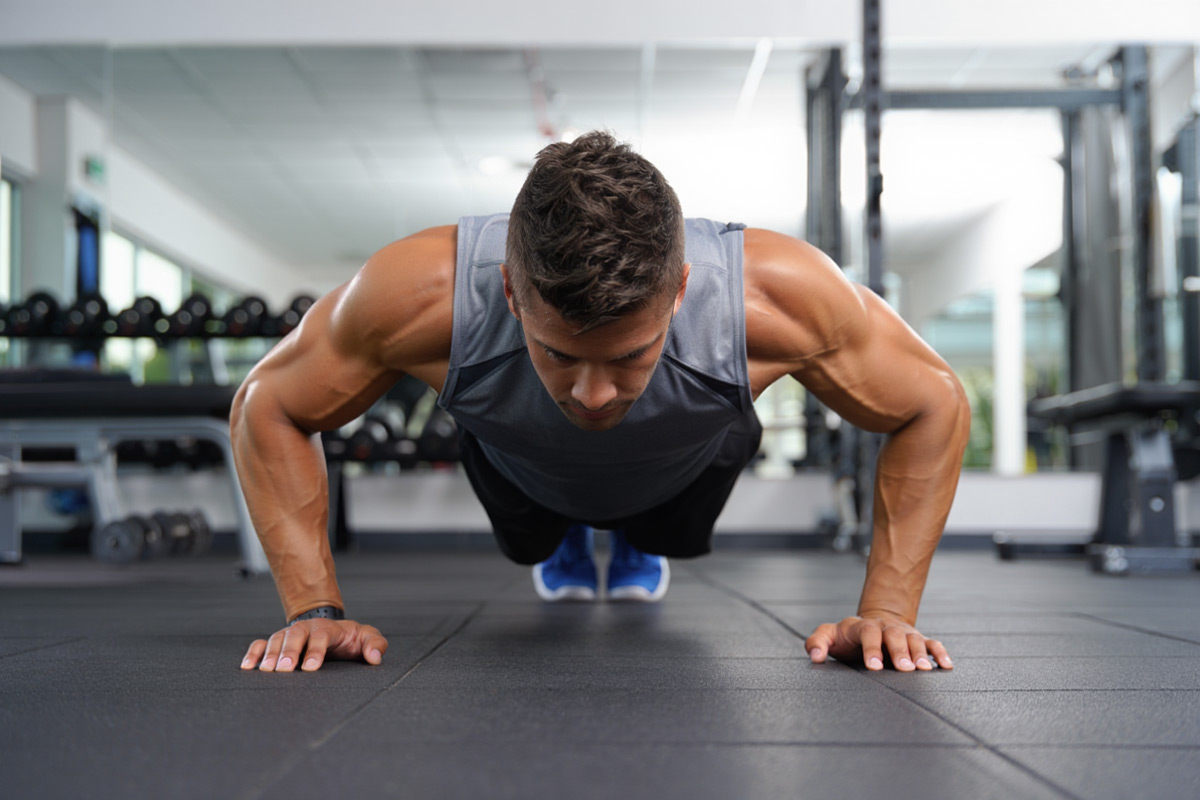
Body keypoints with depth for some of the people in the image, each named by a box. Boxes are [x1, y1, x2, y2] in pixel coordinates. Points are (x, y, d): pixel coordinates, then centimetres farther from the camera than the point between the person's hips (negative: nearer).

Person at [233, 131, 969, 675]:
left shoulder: (778, 294, -47)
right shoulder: (421, 293, -47)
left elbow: (935, 405, -28)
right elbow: (267, 407, -28)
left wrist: (888, 610, -33)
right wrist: (316, 608, -34)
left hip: (684, 472, 0)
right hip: (521, 472, 0)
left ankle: (643, 546, 63)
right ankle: (563, 545, 62)